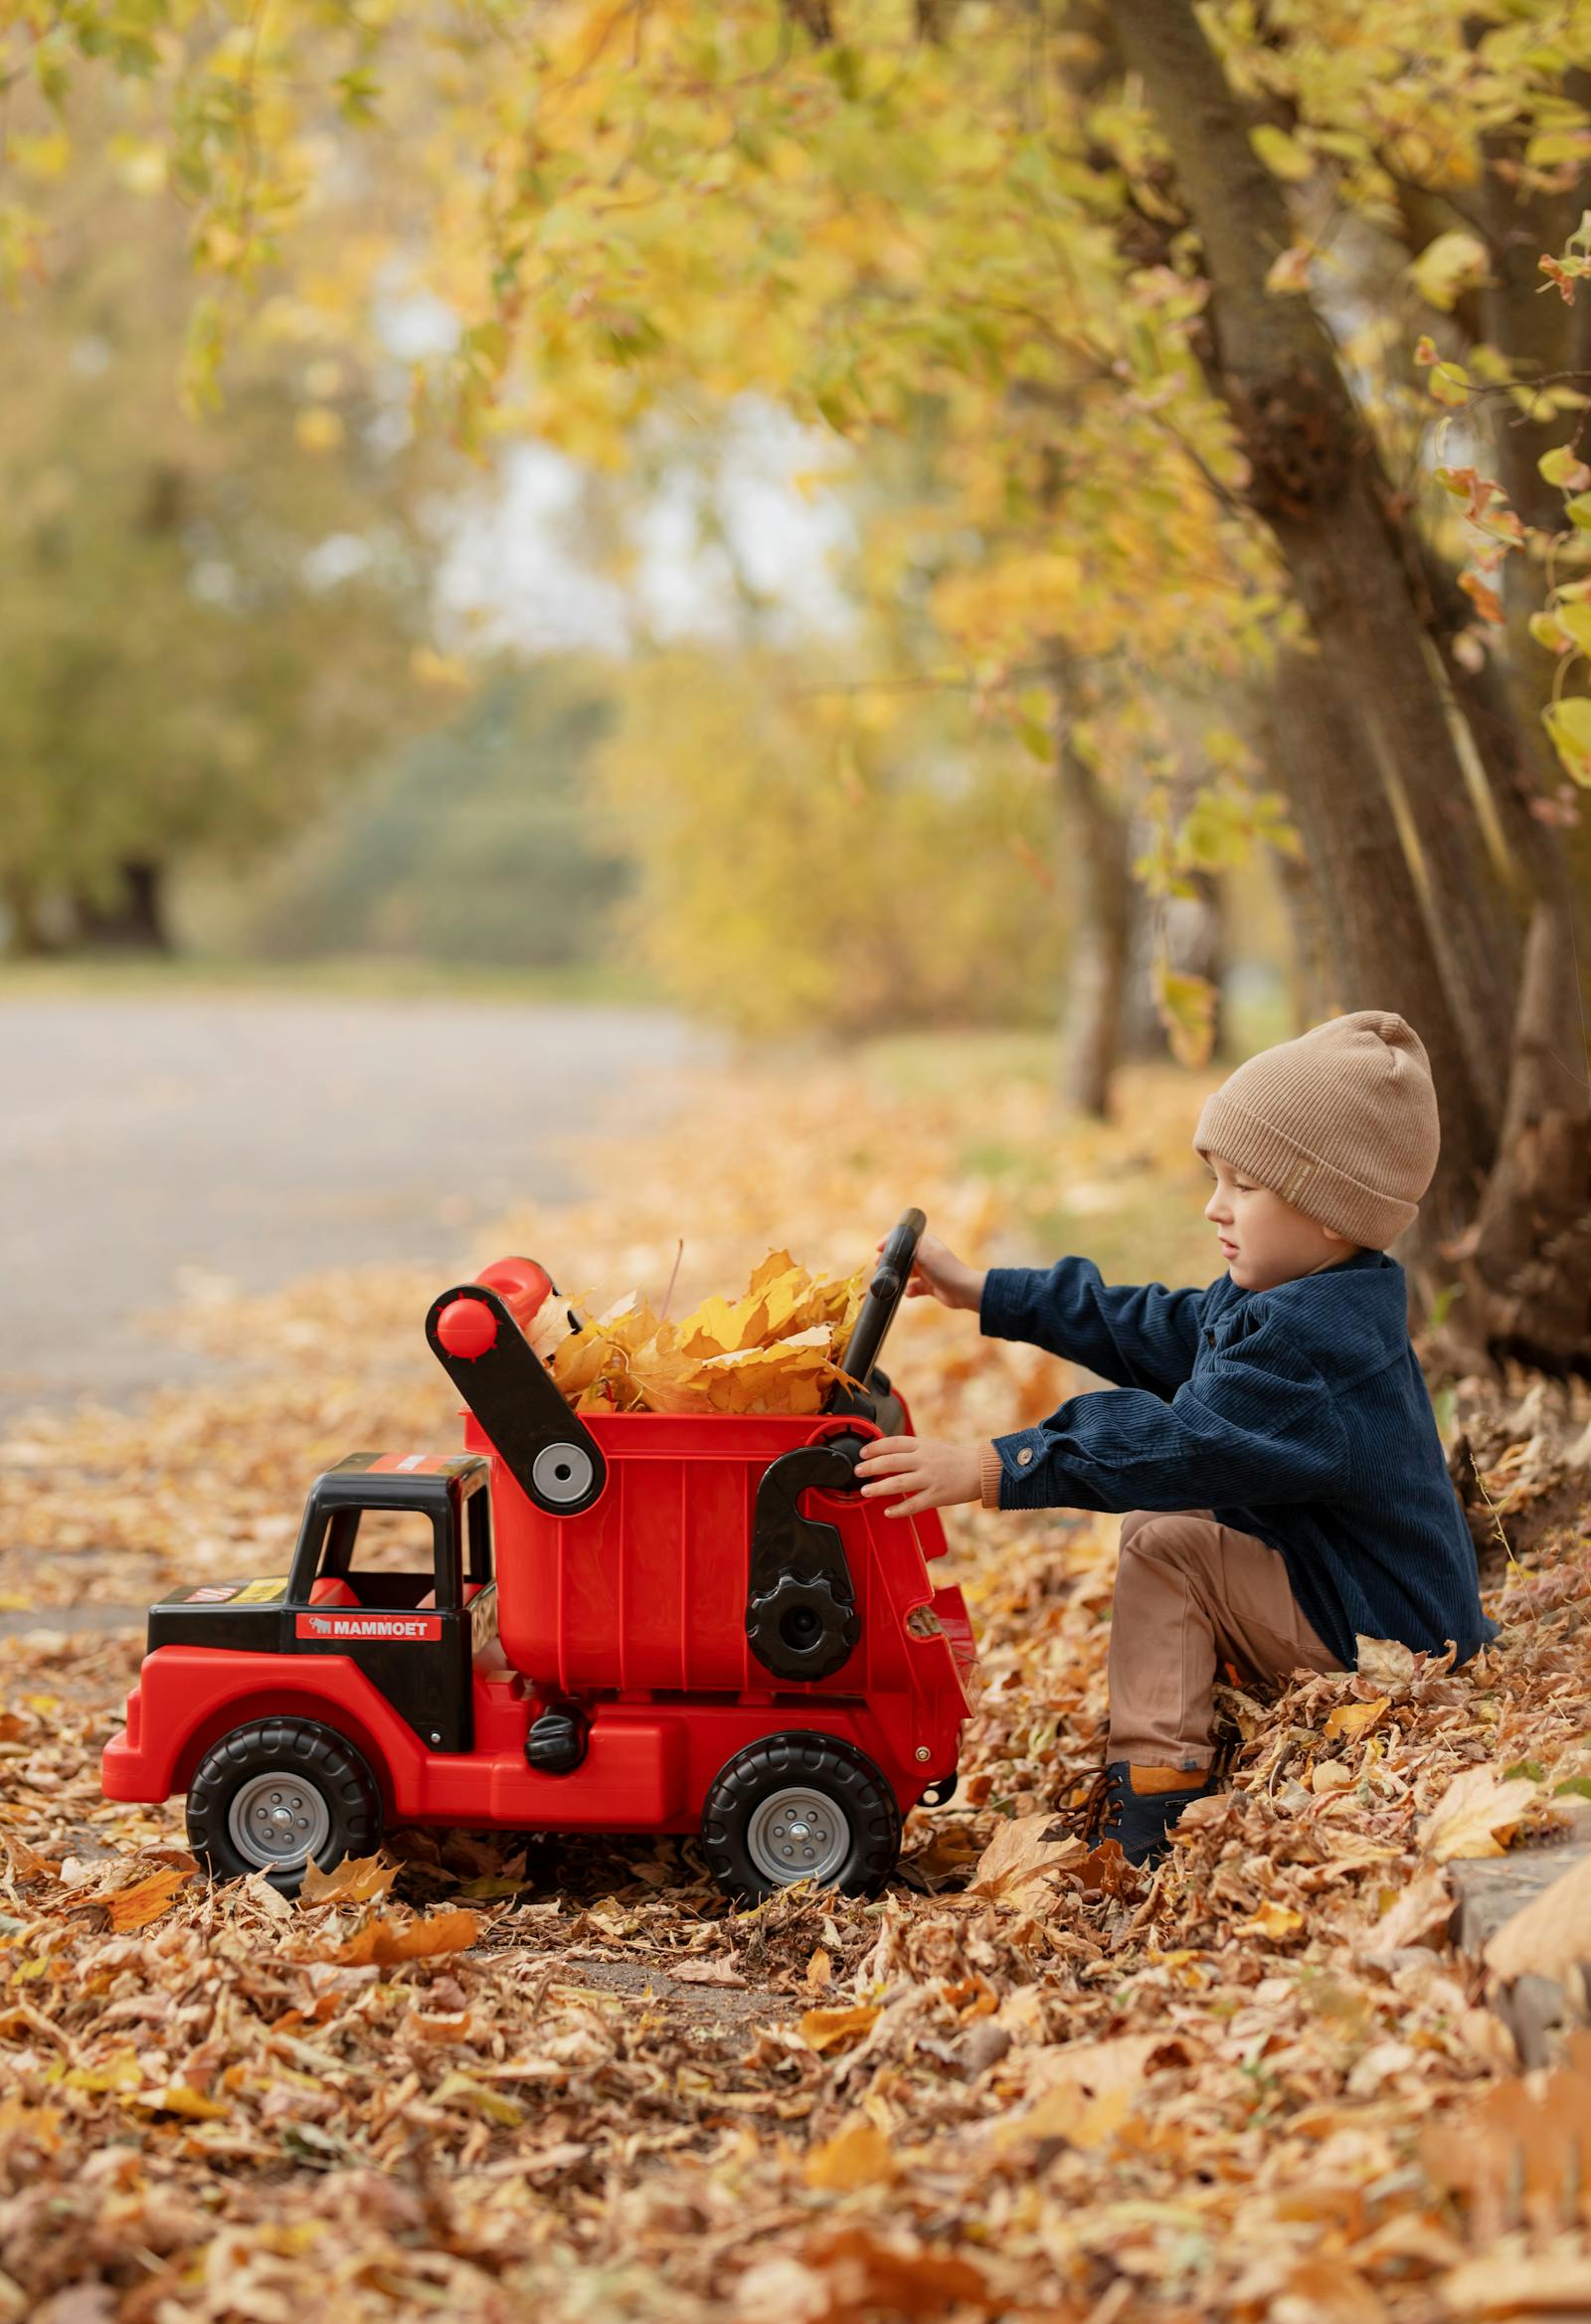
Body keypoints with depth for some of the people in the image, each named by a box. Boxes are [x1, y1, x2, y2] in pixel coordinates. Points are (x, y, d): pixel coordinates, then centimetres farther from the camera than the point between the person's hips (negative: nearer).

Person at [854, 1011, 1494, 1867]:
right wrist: (986, 1292, 15)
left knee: (1163, 1541, -17)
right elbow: (1155, 1332, 16)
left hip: (1385, 1636, -11)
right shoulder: (1299, 1304, 7)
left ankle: (1148, 1806, -15)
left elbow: (1181, 1446, -34)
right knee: (1181, 1526, 20)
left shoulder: (1311, 1342, -26)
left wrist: (989, 1468, -37)